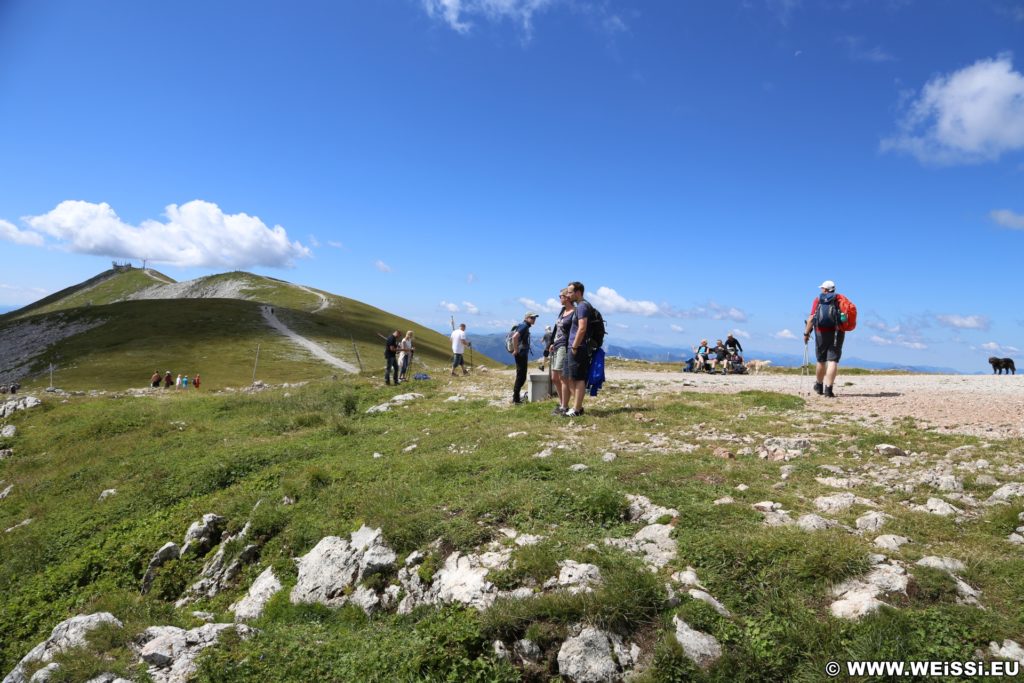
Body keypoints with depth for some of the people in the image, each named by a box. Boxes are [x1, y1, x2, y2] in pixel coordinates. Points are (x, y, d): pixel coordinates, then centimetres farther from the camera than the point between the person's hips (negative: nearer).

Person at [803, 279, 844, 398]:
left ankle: (819, 386, 32)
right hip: (837, 333, -1)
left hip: (821, 333, 1)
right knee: (833, 361, -5)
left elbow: (812, 318, -6)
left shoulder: (818, 299, 4)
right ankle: (828, 389, -14)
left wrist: (806, 333, -4)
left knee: (821, 361, 15)